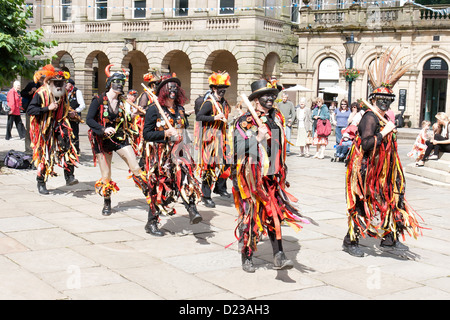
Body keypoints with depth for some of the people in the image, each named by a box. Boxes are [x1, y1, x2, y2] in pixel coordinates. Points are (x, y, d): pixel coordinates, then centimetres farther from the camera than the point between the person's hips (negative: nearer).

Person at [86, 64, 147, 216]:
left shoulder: (122, 102, 5)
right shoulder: (98, 101, -9)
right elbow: (89, 120, -17)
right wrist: (104, 129, -28)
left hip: (121, 139, 3)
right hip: (103, 141, -3)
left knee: (135, 168, -10)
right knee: (105, 176, 4)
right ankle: (107, 204, 23)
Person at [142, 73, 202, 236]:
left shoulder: (180, 108, 12)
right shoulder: (154, 109, -5)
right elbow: (146, 134, -9)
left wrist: (180, 136, 4)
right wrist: (166, 134, -20)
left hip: (177, 151, 4)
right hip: (160, 154, -4)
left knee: (185, 175, -22)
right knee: (159, 187, 2)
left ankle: (192, 210, -30)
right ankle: (151, 223, 16)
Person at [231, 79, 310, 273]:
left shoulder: (277, 118, 12)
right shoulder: (244, 122, -7)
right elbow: (240, 150, -14)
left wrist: (282, 172, 22)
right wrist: (257, 139, -26)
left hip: (273, 177, 5)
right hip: (252, 177, -5)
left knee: (275, 215, 2)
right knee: (250, 215, 2)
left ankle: (279, 256, 2)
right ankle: (247, 258, 15)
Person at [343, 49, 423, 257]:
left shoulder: (382, 118, 13)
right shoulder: (370, 118, -17)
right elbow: (366, 144, -28)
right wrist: (385, 132, -24)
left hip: (380, 171, 10)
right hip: (366, 170, -10)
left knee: (388, 200, 12)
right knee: (363, 205, -2)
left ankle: (389, 239, 22)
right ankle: (350, 241, 11)